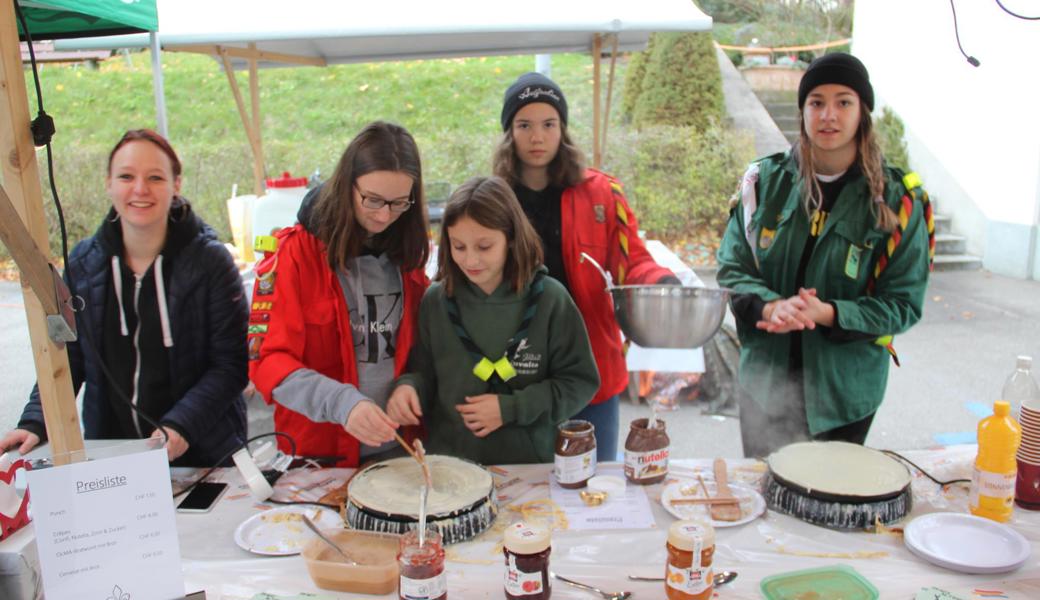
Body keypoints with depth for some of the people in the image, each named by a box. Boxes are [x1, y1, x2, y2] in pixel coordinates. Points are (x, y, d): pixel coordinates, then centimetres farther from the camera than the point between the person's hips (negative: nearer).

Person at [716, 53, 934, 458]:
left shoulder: (895, 201, -6)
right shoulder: (766, 181, -3)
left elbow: (903, 303, -7)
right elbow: (731, 268, -2)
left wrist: (827, 313, -23)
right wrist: (770, 306, -23)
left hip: (845, 392, -1)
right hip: (766, 380, 1)